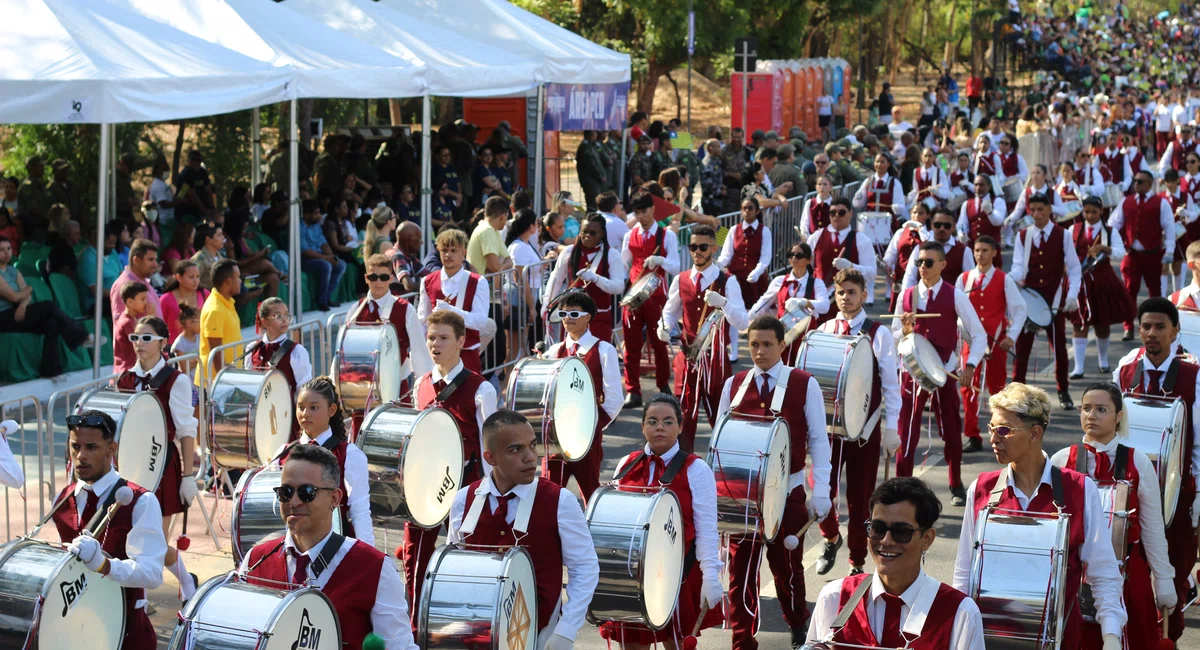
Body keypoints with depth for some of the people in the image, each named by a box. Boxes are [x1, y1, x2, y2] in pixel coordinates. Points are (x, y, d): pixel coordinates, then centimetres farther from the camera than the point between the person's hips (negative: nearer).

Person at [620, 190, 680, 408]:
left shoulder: (666, 235, -1)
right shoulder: (630, 236, 9)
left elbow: (675, 268, -7)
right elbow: (624, 265, 14)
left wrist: (660, 260, -26)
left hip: (656, 296, -2)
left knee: (659, 343, 9)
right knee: (631, 345, -1)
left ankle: (664, 386, 24)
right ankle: (632, 392, 2)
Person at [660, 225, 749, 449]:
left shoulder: (727, 281, -7)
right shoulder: (681, 280, 4)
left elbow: (743, 323, -16)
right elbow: (669, 312, 18)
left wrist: (723, 302, -32)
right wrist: (664, 328, -4)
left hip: (717, 357, -3)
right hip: (687, 356, 3)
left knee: (719, 415, 7)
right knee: (684, 414, 2)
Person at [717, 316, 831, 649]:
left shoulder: (804, 385, -4)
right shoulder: (734, 385, 3)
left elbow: (818, 440, -3)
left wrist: (820, 492, -8)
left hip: (788, 490, -2)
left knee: (786, 564, 11)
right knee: (741, 567, 1)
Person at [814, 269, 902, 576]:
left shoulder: (879, 334, -4)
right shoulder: (823, 331, 5)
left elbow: (890, 383, -3)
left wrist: (891, 427, -7)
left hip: (865, 426, -2)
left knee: (860, 496, 4)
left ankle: (857, 563, 16)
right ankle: (831, 538, 28)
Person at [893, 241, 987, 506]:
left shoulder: (955, 296, -4)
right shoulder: (906, 296, 4)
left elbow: (979, 335, -1)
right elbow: (895, 336, 9)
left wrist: (970, 366, -13)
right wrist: (906, 330, -14)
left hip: (945, 372, -1)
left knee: (951, 432, 8)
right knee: (906, 432, -1)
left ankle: (956, 486, 24)